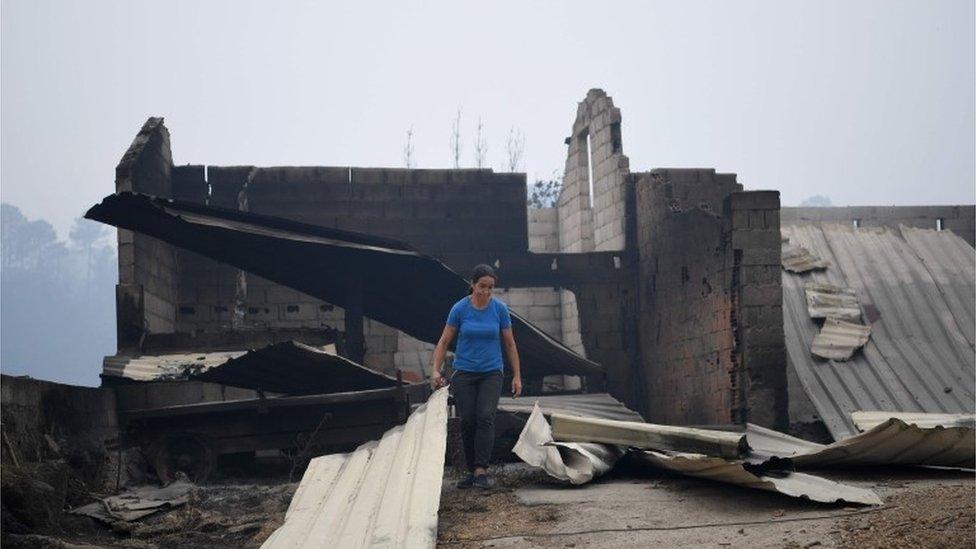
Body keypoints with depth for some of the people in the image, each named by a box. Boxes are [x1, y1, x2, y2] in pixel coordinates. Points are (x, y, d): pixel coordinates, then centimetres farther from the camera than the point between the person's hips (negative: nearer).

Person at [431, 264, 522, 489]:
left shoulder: (500, 309, -5)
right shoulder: (459, 309, -7)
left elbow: (509, 344, 3)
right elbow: (444, 341, 0)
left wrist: (517, 376, 2)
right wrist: (435, 370, -11)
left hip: (491, 373, 0)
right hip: (464, 373, 0)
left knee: (485, 417, -19)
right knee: (467, 422, -3)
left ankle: (481, 471, -21)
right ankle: (472, 472, 10)